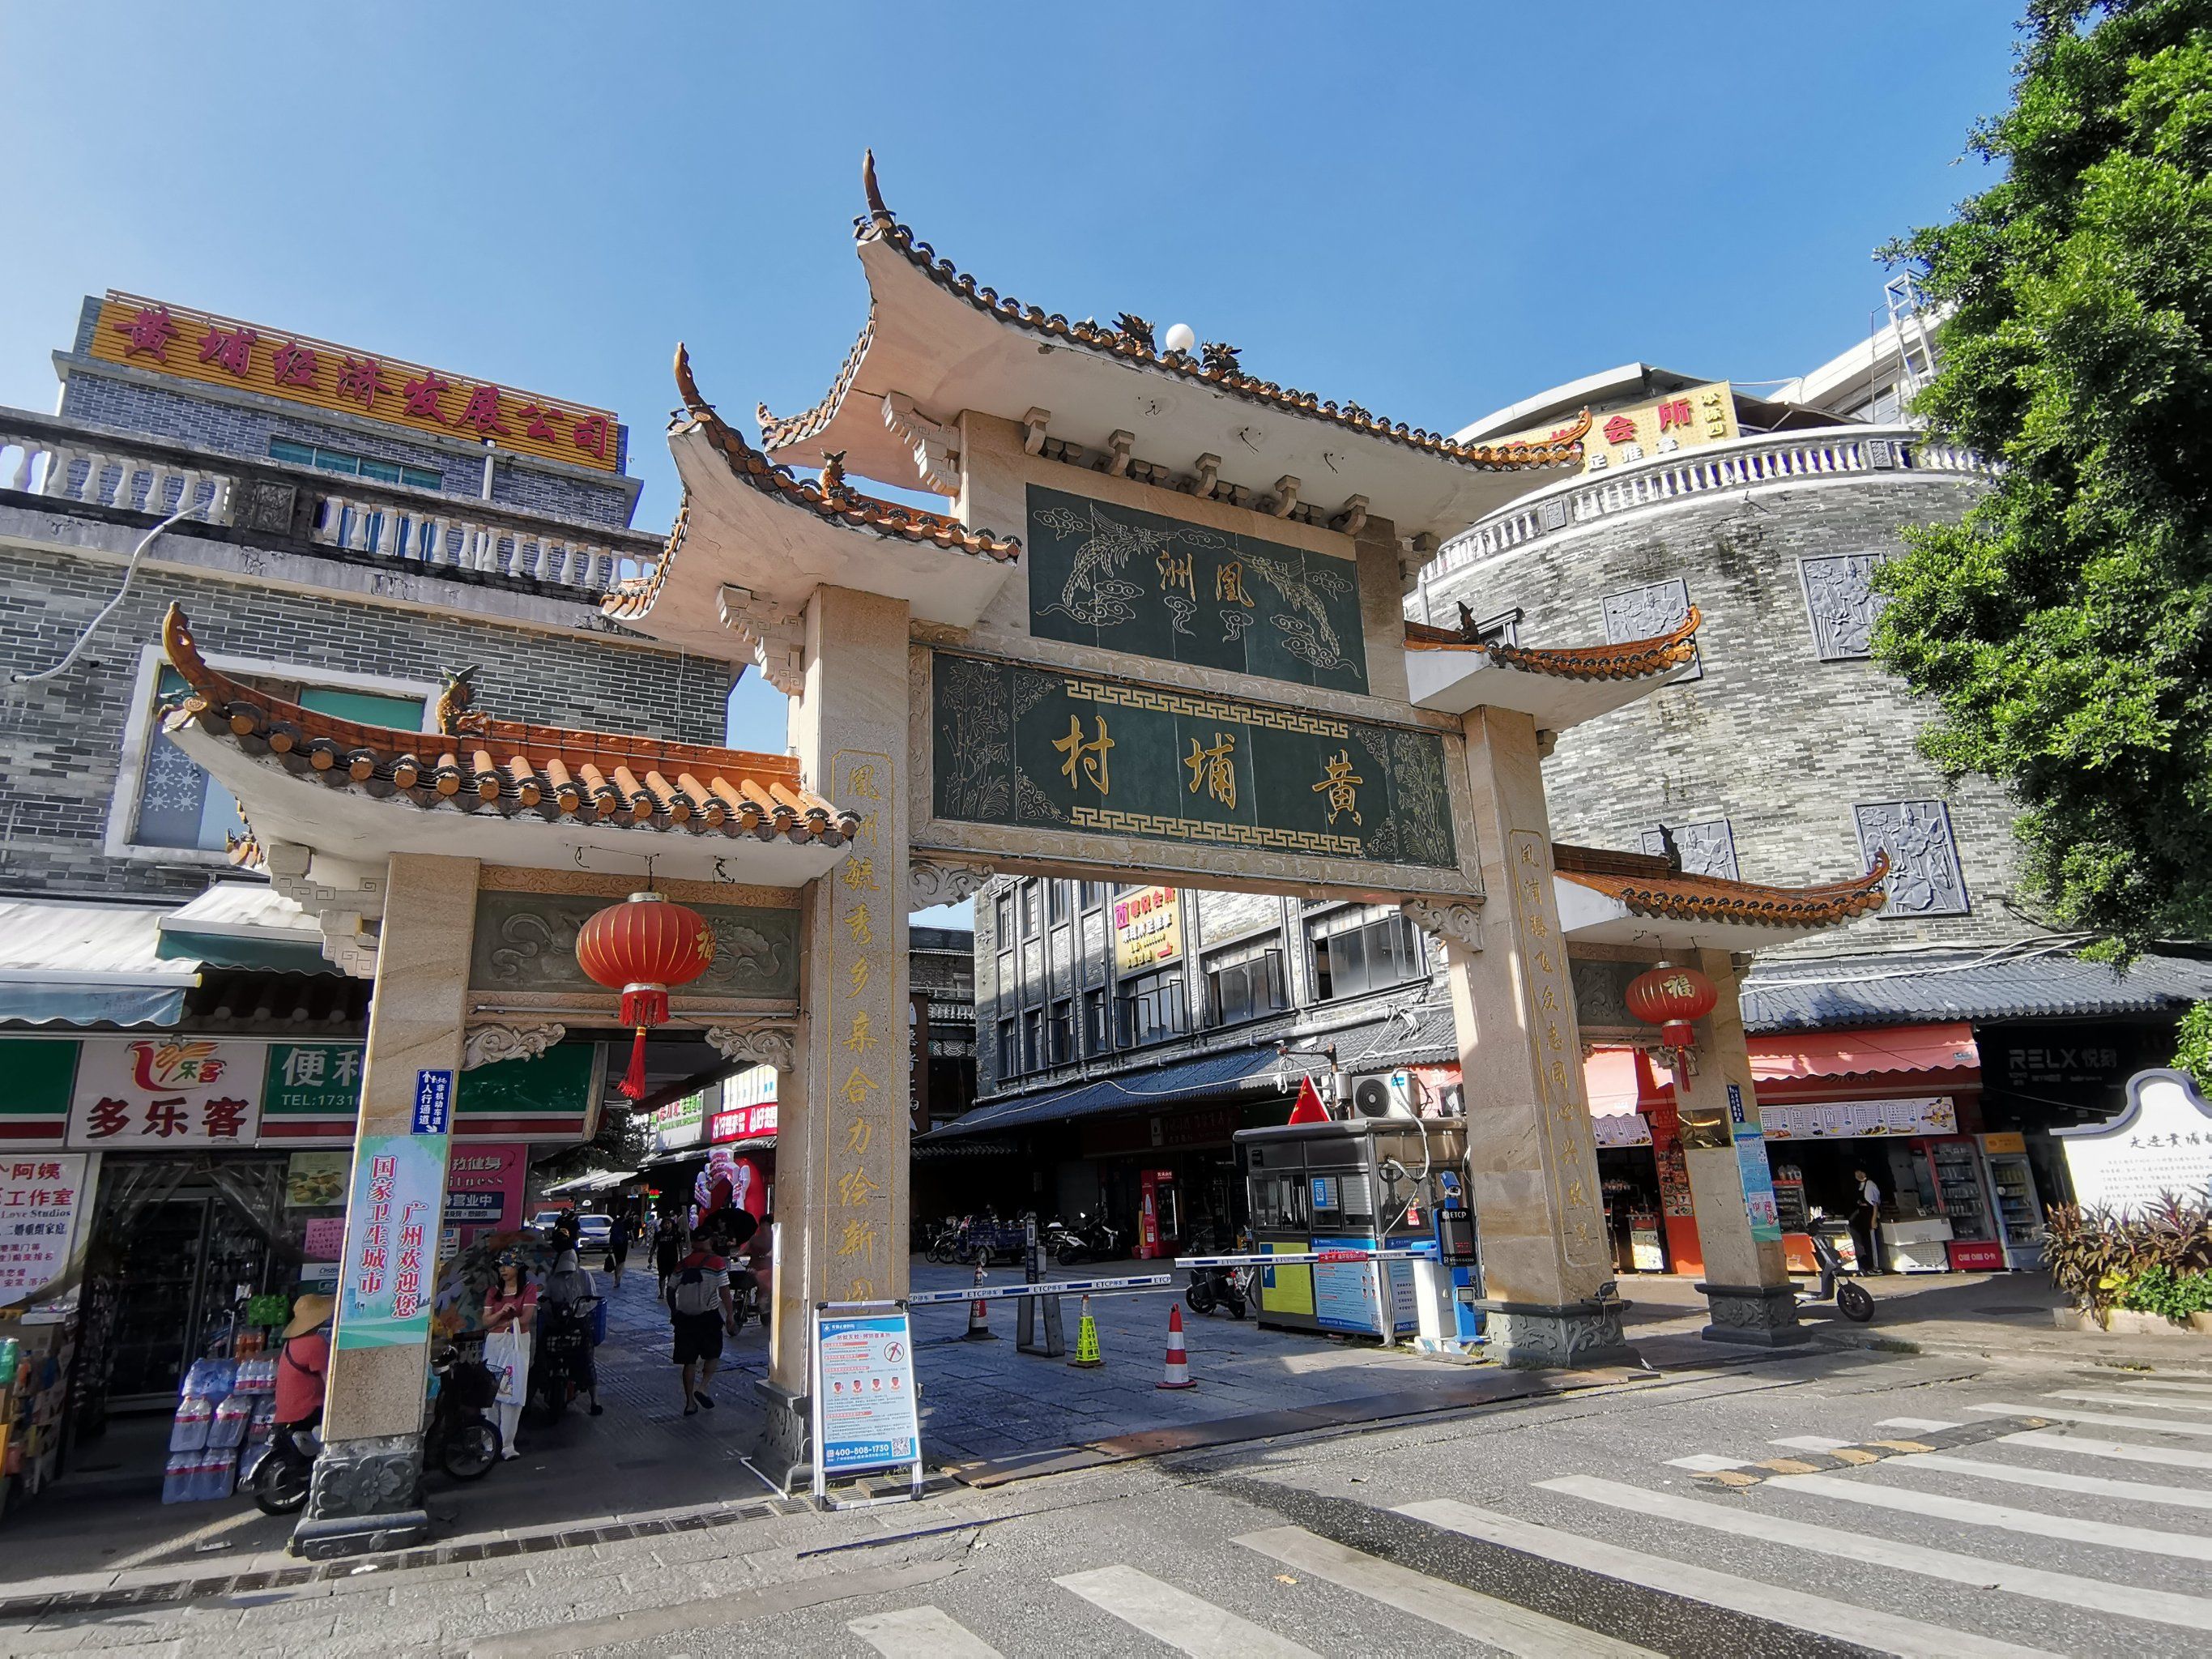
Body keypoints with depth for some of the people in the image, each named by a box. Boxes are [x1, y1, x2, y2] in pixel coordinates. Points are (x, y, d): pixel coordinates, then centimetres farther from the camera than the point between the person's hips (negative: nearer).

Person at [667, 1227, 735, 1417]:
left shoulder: (681, 1265, 5)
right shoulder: (717, 1263, -8)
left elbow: (671, 1291, 9)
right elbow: (724, 1292, -11)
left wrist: (674, 1312, 24)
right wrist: (730, 1316, -4)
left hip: (684, 1317, 4)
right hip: (709, 1316, -4)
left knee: (688, 1360, 10)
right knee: (713, 1354, 15)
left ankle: (690, 1403, 12)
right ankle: (702, 1387, -2)